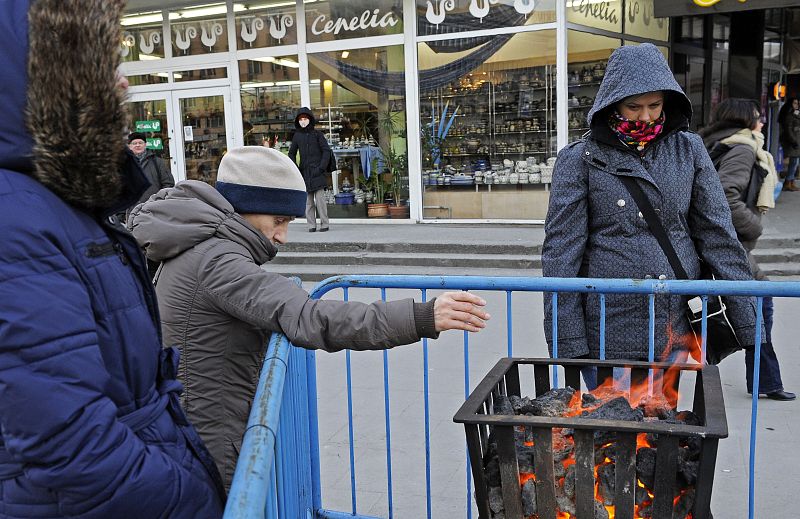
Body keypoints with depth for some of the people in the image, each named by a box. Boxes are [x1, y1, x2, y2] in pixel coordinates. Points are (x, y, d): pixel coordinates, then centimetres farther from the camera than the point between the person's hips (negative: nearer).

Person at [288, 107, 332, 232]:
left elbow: (326, 151, 1)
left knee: (320, 198, -7)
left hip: (317, 172, -3)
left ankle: (324, 224, 1)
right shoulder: (297, 136, 11)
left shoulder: (317, 134, 3)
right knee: (308, 201, 3)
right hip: (304, 173, 3)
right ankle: (311, 225, 8)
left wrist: (321, 168, -7)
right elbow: (291, 153, 20)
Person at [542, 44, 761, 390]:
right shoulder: (579, 159, -3)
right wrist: (567, 341, -10)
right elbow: (561, 250, -6)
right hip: (607, 330, -2)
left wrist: (747, 321, 2)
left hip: (675, 330, 3)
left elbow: (718, 235, 6)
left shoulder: (688, 150, 5)